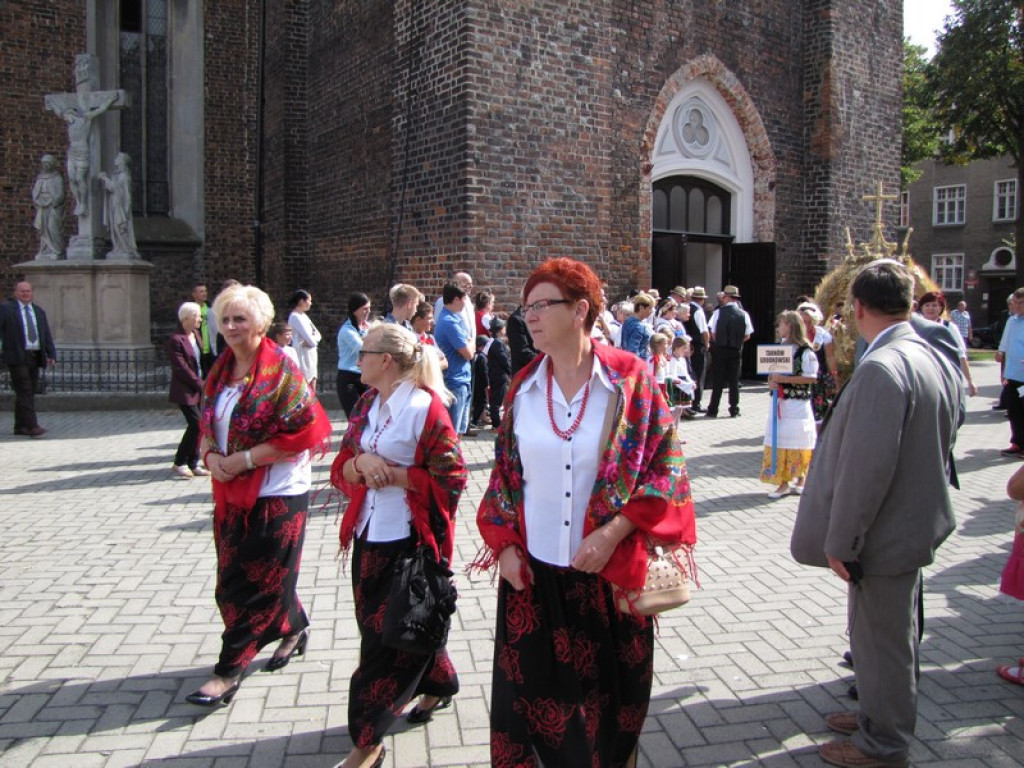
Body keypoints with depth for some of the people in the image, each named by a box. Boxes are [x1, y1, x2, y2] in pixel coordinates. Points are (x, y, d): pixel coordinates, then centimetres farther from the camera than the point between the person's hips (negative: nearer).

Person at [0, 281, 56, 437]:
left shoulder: (39, 311, 17)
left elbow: (47, 335, 15)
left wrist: (51, 354, 4)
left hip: (35, 357, 6)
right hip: (17, 357, -6)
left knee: (30, 393, 8)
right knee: (24, 392, -11)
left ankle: (20, 427, 17)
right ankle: (31, 426, -16)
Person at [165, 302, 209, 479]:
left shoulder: (195, 335, 11)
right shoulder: (175, 340, -15)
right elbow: (182, 369, -17)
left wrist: (202, 384, 8)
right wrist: (201, 385, -14)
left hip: (198, 389, 8)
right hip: (185, 391, -8)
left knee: (198, 426, 7)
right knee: (196, 424, -12)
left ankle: (192, 464, 16)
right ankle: (179, 463, 2)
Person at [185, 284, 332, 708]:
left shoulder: (280, 371, -14)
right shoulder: (221, 371, 8)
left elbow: (305, 431, -19)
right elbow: (207, 424, 17)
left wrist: (246, 458, -18)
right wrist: (210, 455, -5)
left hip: (277, 493, -8)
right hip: (231, 492, 8)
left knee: (257, 581, 1)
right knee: (233, 577, 16)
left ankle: (230, 669, 11)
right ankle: (295, 627, 37)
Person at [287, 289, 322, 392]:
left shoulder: (304, 315, 14)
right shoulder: (295, 317, -13)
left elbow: (317, 335, 10)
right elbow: (311, 341, -19)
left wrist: (311, 340, -9)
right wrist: (312, 340, 1)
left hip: (311, 355, 9)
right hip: (302, 355, -9)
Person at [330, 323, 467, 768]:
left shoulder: (425, 407, -14)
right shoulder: (367, 404, 9)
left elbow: (450, 480, -15)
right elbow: (341, 468, 8)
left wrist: (392, 474, -19)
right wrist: (361, 463, -14)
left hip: (409, 542, -8)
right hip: (369, 536, 8)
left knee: (384, 640, 1)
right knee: (381, 627, 19)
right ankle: (438, 684, 43)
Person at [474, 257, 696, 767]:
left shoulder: (630, 379, -8)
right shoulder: (524, 386, 2)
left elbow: (663, 465, -8)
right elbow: (504, 472, 9)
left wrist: (612, 533, -17)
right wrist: (504, 545, 0)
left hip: (608, 570, -2)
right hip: (533, 570, 3)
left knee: (607, 693, 14)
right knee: (531, 692, 11)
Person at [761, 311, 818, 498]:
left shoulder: (805, 351, -11)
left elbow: (811, 378, -15)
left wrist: (784, 379, -19)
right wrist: (771, 382, -4)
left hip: (798, 405, -6)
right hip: (780, 402, 6)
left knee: (798, 443, 4)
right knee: (778, 442, 5)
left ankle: (800, 480, 22)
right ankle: (783, 483, 13)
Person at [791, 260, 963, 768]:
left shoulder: (880, 369, -27)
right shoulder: (938, 360, 4)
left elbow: (865, 467, -28)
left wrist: (839, 541, -18)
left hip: (885, 535, -9)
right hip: (916, 521, 9)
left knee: (882, 639, 8)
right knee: (890, 634, 24)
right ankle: (879, 716, 43)